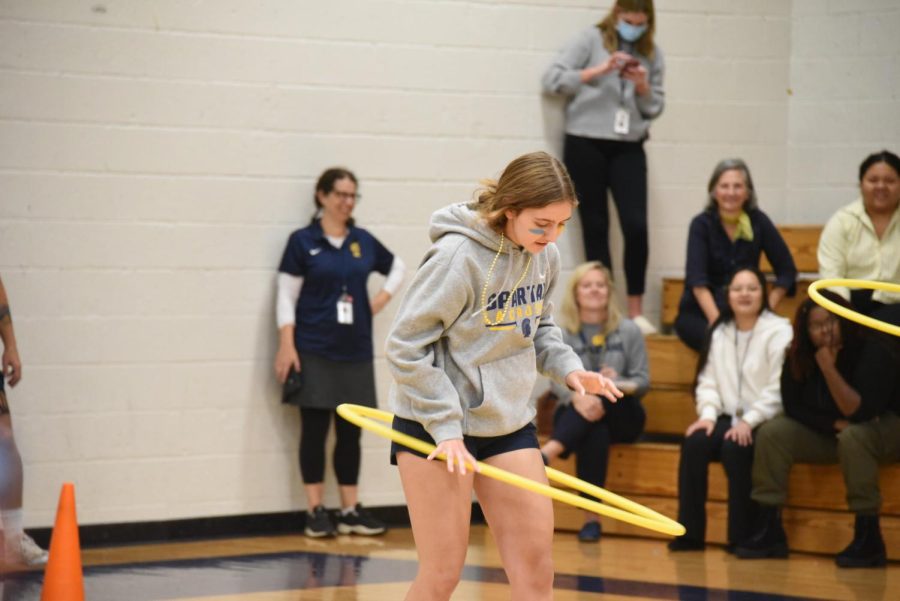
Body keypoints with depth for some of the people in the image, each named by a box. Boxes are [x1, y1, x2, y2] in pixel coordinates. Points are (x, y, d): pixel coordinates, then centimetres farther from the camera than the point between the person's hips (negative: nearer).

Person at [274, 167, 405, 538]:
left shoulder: (364, 242, 8)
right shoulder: (303, 242, -4)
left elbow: (397, 268, 25)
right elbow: (286, 297, -5)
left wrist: (381, 299, 9)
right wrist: (287, 346, -12)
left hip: (355, 351, 4)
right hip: (314, 352, -4)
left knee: (350, 431, 6)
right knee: (315, 429, -2)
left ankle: (351, 510, 11)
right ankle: (315, 511, 2)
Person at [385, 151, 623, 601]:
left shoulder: (545, 257, -1)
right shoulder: (458, 257, -20)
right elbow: (405, 347, -17)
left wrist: (566, 366, -4)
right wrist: (446, 426, -20)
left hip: (509, 424, 6)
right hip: (435, 427, -6)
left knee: (536, 561, 0)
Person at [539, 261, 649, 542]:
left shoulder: (629, 331, 6)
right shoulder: (561, 333, 2)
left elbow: (643, 381, 3)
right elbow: (556, 379, -11)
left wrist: (618, 382, -21)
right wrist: (576, 397, -35)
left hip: (622, 416, 1)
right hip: (574, 415, -1)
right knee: (596, 434, -38)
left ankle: (549, 451, -53)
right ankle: (591, 517, -42)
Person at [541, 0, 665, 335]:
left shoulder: (651, 55, 10)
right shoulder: (591, 40, -1)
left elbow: (654, 108, 12)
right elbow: (552, 80, -8)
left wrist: (643, 87, -8)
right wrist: (599, 71, -17)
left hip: (628, 147, 2)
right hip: (586, 144, -2)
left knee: (636, 226, -9)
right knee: (595, 229, 2)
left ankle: (636, 311, 1)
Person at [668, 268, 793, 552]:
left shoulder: (779, 332, -5)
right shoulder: (720, 333, 14)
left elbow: (778, 389, -13)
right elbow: (708, 381, 10)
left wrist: (749, 421, -22)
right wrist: (708, 414, -9)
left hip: (763, 421, -5)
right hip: (728, 418, 5)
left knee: (734, 447, -33)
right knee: (694, 443, -24)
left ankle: (741, 536, -24)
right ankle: (689, 532, -19)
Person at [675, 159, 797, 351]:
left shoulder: (758, 221, 1)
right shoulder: (702, 224, -6)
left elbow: (787, 270, 3)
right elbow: (697, 280, -18)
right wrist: (717, 321, -32)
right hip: (698, 315, -2)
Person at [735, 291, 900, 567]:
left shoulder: (873, 350, -22)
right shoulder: (798, 358, -6)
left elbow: (859, 412, -30)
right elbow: (794, 408, -4)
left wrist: (829, 369, -34)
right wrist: (835, 424, -18)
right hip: (831, 434, 6)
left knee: (854, 436, -39)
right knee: (772, 433, -14)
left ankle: (868, 539, -33)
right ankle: (769, 531, -13)